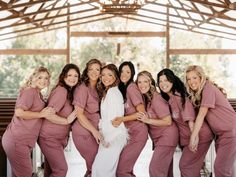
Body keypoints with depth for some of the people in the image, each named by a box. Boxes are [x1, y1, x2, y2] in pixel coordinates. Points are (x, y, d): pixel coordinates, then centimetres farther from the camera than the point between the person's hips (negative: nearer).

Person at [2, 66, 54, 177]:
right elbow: (19, 112, -22)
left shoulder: (38, 94, 17)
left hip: (22, 140, 9)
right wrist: (41, 114, -17)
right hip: (17, 140, -9)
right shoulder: (30, 91, -12)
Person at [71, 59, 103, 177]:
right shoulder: (83, 88, -11)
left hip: (93, 131, 7)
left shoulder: (97, 89, 11)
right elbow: (79, 114, -16)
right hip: (84, 133, -7)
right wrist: (95, 131, -18)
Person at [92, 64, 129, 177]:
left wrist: (108, 138, -15)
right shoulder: (107, 92, 18)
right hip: (108, 136, 9)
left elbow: (114, 117, -16)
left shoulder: (113, 92, -11)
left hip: (114, 136, -9)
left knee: (100, 168, -10)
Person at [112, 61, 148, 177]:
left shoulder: (131, 87, -11)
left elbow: (142, 112, -16)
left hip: (138, 132, -8)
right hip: (129, 132, 8)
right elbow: (126, 111, 12)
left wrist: (122, 119, -22)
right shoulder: (122, 88, 14)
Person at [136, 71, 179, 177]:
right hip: (158, 137, 8)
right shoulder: (144, 98, 7)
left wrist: (148, 120, -20)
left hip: (167, 136, -8)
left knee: (155, 168, -13)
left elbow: (168, 121, -17)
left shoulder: (156, 98, -18)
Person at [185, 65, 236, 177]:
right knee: (221, 167, 10)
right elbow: (199, 114, 7)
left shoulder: (208, 88, -12)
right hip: (220, 133, 9)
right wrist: (195, 135, -8)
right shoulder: (198, 93, 13)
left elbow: (202, 114, -17)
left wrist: (193, 136, -18)